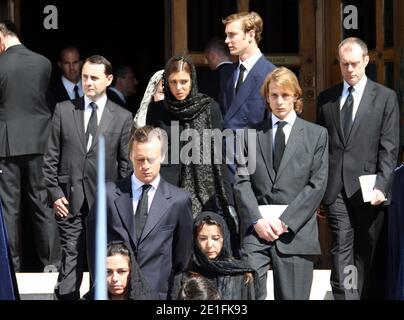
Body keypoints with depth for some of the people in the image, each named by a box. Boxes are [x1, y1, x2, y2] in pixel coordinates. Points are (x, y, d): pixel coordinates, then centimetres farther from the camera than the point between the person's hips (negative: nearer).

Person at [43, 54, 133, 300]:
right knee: (71, 259, -2)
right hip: (70, 199, 0)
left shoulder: (123, 118, 4)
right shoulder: (63, 111, 6)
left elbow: (126, 164, 5)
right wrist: (55, 193, -1)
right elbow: (51, 157, 6)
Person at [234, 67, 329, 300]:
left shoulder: (317, 135, 10)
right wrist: (257, 220, -8)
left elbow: (317, 185, 1)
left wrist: (286, 221, -8)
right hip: (256, 228, 1)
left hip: (296, 231, -1)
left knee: (291, 296, 1)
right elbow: (241, 181, 6)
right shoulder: (252, 134, 14)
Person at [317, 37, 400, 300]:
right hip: (336, 189, 1)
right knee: (342, 253, -7)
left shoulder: (386, 97, 4)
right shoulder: (326, 99, 13)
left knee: (365, 255, 4)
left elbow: (389, 148, -2)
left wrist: (381, 186, -13)